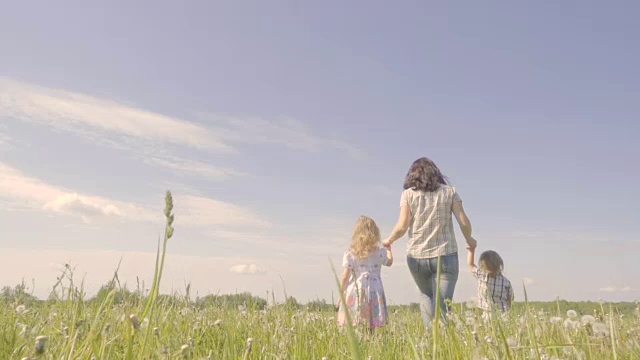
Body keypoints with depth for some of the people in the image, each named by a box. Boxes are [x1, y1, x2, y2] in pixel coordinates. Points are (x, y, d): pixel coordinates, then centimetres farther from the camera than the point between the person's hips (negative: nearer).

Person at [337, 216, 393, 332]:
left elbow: (345, 276, -2)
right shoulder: (380, 252, 5)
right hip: (374, 293, 2)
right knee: (370, 327, 3)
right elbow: (389, 262, 26)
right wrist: (388, 248, 43)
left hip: (354, 293, -2)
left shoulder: (350, 253, -1)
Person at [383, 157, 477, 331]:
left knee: (426, 295, 22)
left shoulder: (408, 194, 3)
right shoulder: (449, 191, 6)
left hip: (417, 256, 1)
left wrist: (389, 241, 12)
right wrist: (469, 240, 18)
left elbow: (402, 226, -6)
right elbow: (464, 222, 0)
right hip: (445, 255, 0)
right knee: (443, 304, 3)